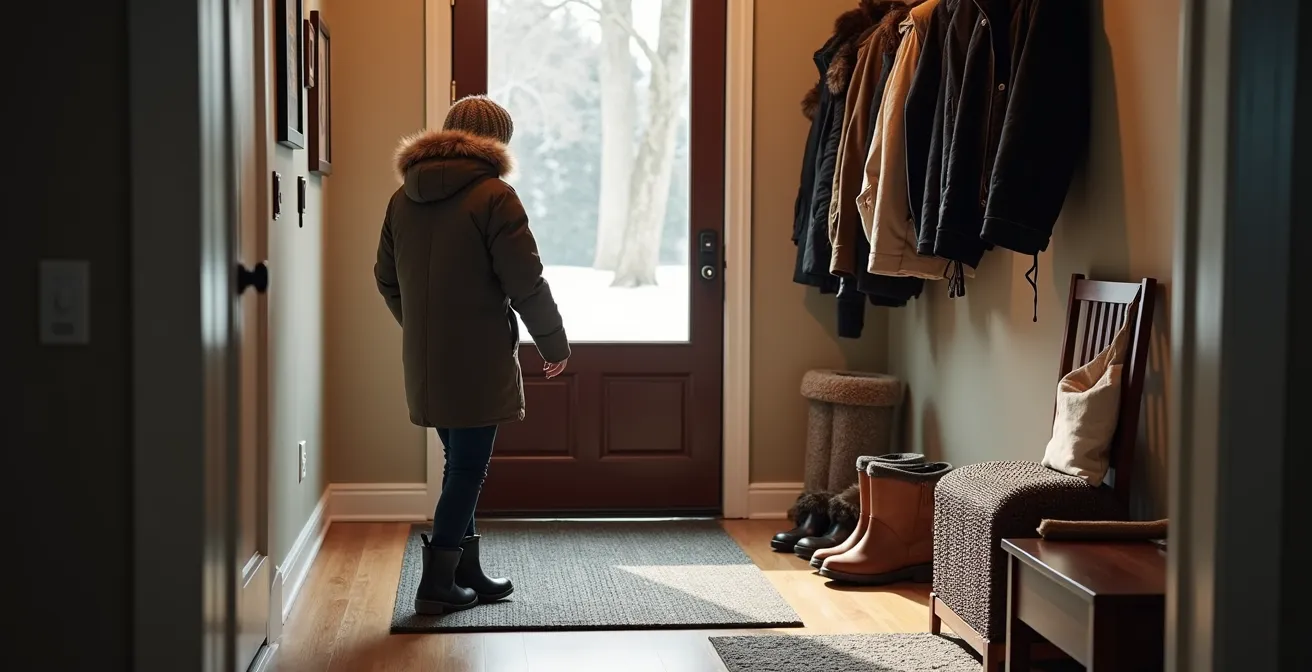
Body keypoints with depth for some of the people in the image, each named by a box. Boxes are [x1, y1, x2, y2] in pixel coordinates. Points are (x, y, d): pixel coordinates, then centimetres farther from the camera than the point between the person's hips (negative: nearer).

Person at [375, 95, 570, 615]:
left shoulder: (404, 197, 10)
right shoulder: (493, 196, -11)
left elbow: (387, 280, 17)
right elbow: (526, 283, -12)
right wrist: (554, 344, 0)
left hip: (425, 361, 7)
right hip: (478, 360, -7)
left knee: (461, 463, 17)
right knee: (467, 468, 1)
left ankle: (467, 574, 25)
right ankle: (437, 586, 4)